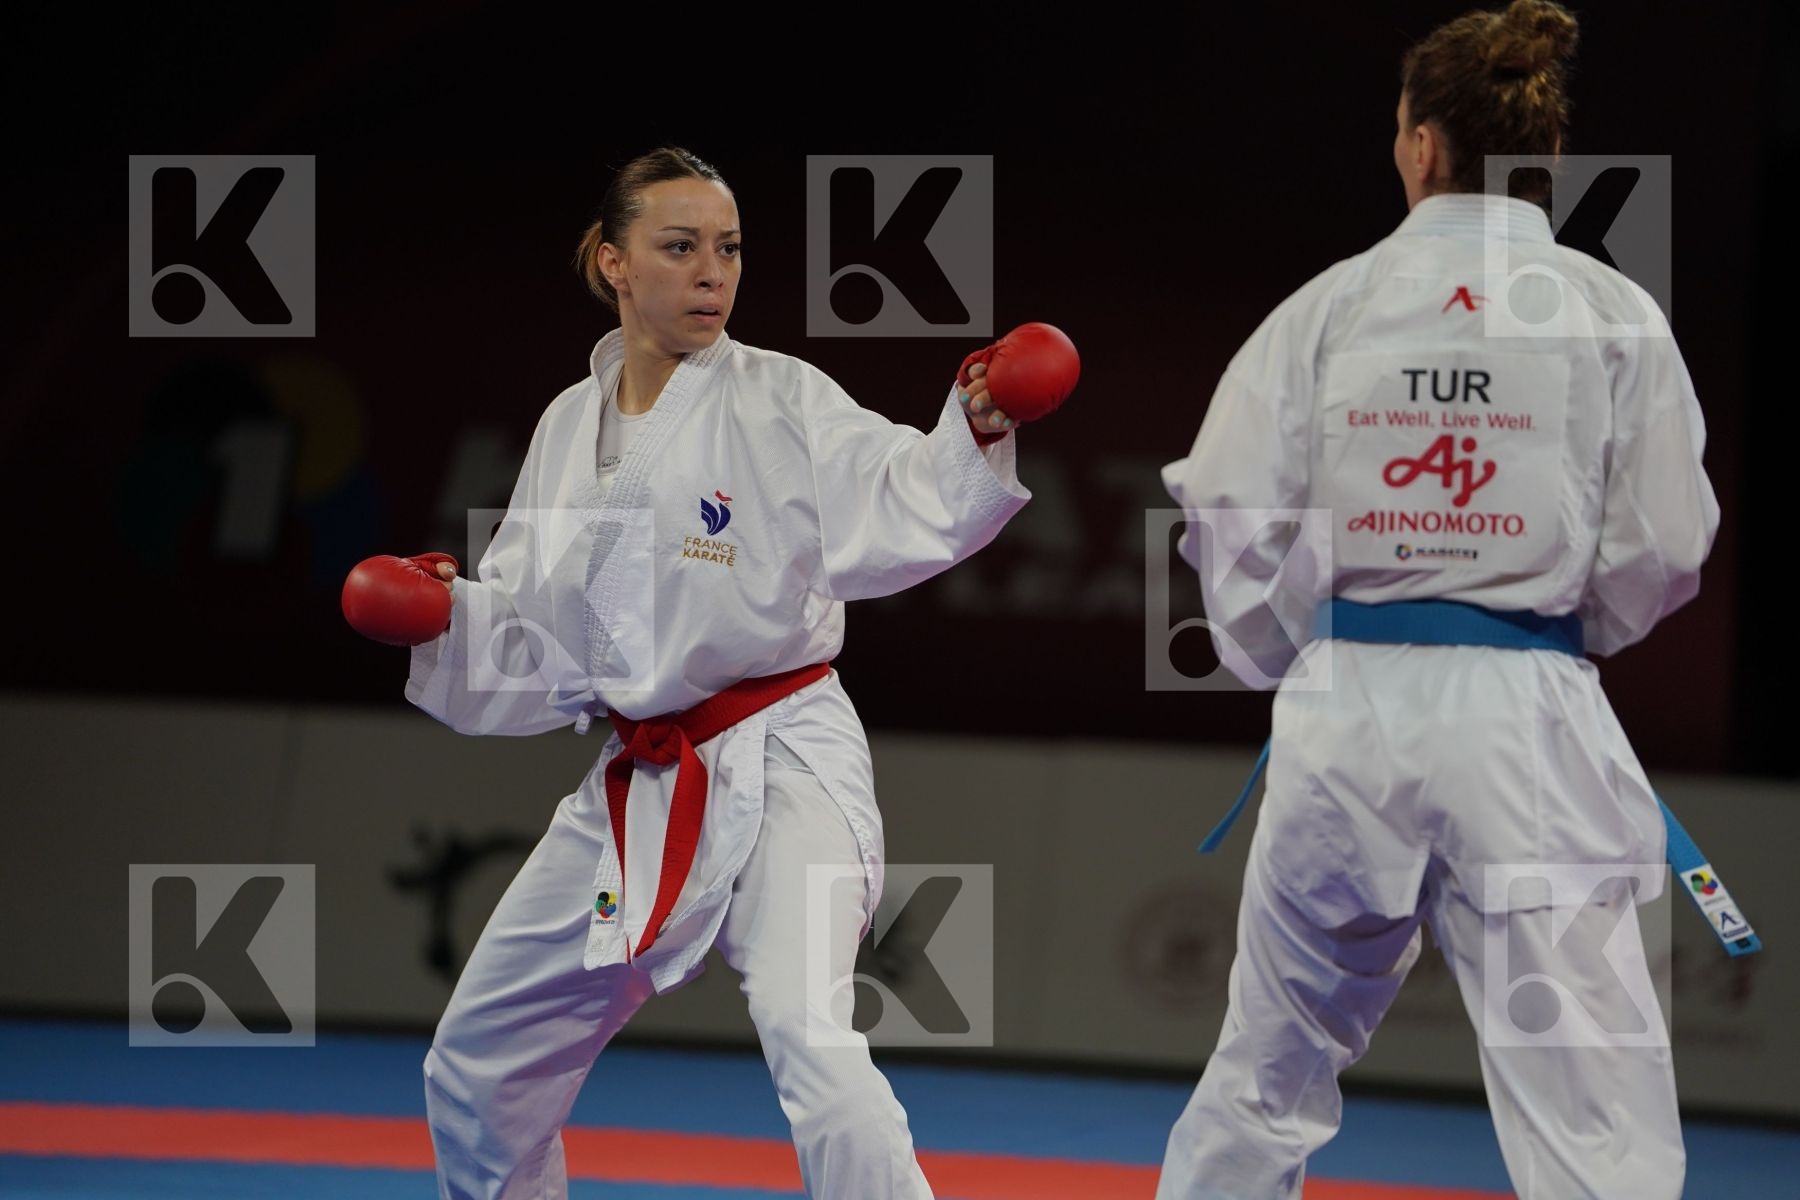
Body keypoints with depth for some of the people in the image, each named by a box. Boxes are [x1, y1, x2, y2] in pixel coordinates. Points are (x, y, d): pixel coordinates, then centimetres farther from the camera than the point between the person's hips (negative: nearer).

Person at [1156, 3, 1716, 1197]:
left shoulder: (1330, 307, 0)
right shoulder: (1615, 317, -2)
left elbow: (1236, 517, 1)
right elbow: (1660, 555, 1)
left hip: (1347, 711, 2)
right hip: (1528, 719, -2)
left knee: (1269, 1066, 20)